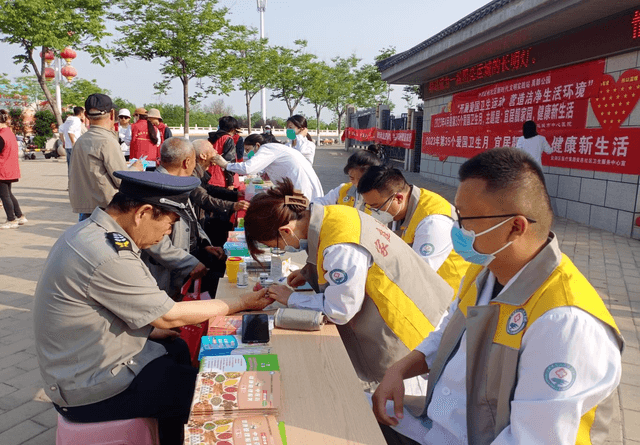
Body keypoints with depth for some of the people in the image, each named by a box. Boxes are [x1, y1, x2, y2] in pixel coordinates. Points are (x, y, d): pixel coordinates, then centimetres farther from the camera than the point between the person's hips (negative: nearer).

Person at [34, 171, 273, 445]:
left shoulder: (89, 231, -1)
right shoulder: (107, 256, -30)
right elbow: (169, 317, -20)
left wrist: (148, 329, 3)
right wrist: (241, 303, -12)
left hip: (78, 365, 9)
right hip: (90, 392, -9)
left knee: (178, 350, 22)